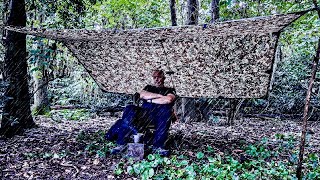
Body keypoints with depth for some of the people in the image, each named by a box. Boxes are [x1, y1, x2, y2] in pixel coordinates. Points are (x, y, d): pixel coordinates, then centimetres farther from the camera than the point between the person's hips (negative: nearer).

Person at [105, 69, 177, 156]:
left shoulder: (170, 90, 20)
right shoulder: (149, 87, 29)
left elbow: (168, 100, -6)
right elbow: (142, 95, 5)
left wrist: (150, 100, 2)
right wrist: (159, 95, 2)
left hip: (159, 116, -2)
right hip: (144, 112, 2)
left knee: (166, 111, -36)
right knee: (129, 109, -27)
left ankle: (158, 146, -34)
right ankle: (121, 144, -27)